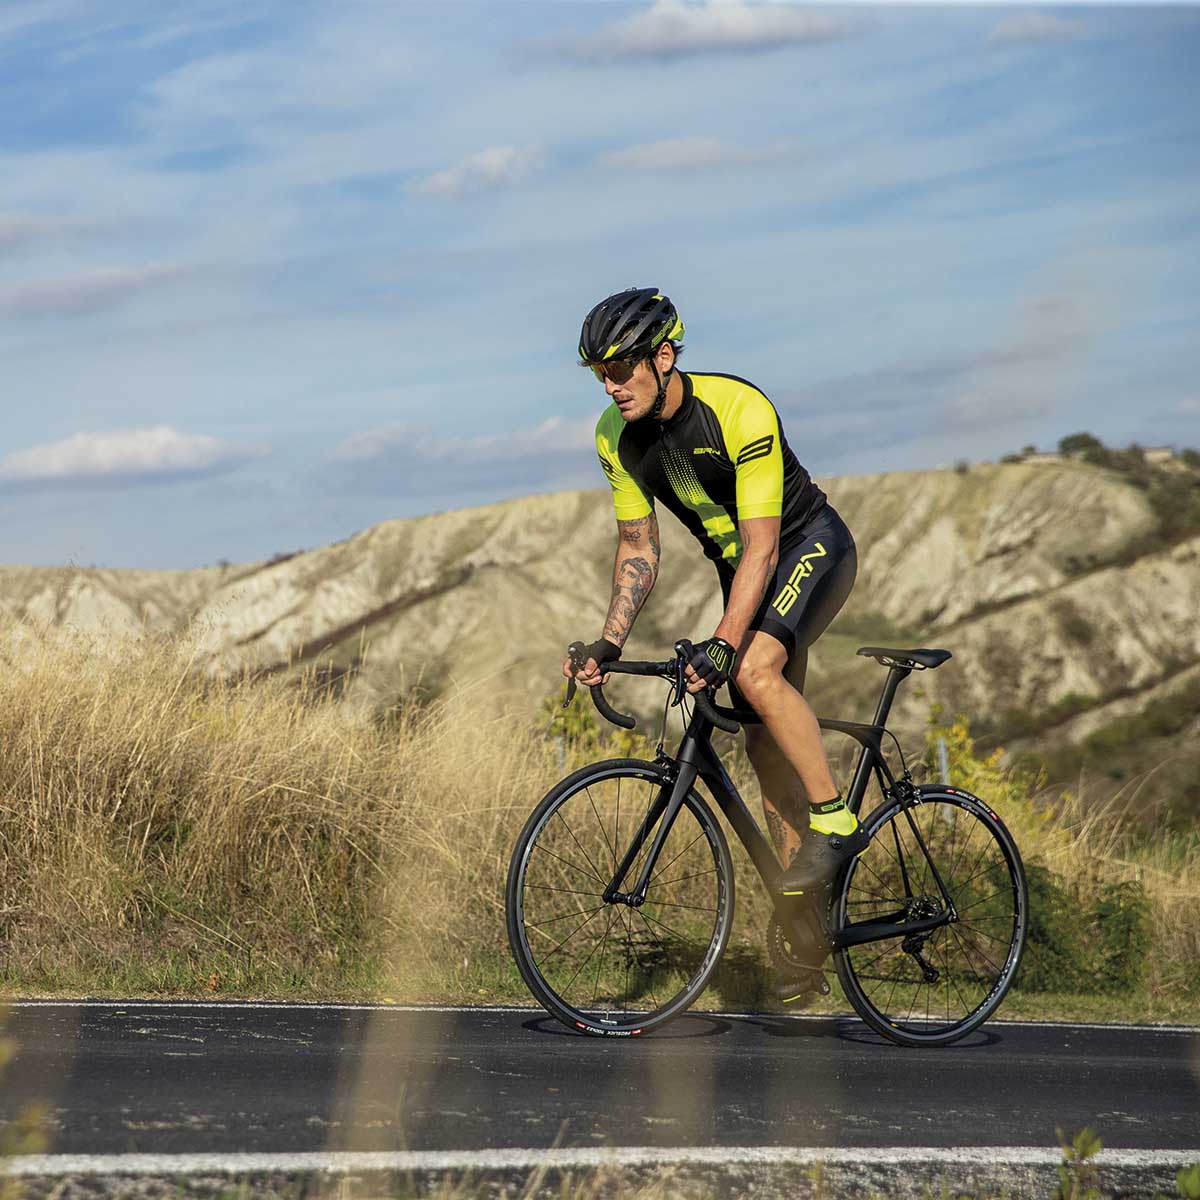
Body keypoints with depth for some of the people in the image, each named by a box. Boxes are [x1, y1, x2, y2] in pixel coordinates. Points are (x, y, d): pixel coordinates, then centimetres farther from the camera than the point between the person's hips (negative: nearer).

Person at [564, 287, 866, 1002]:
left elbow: (761, 545, -31)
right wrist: (609, 645, -12)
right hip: (744, 568, 7)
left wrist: (723, 645, -39)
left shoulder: (739, 410, -29)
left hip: (812, 546, -7)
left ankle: (835, 820, -19)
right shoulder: (618, 436, -9)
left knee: (756, 669, -34)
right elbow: (638, 551, 0)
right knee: (766, 746, 3)